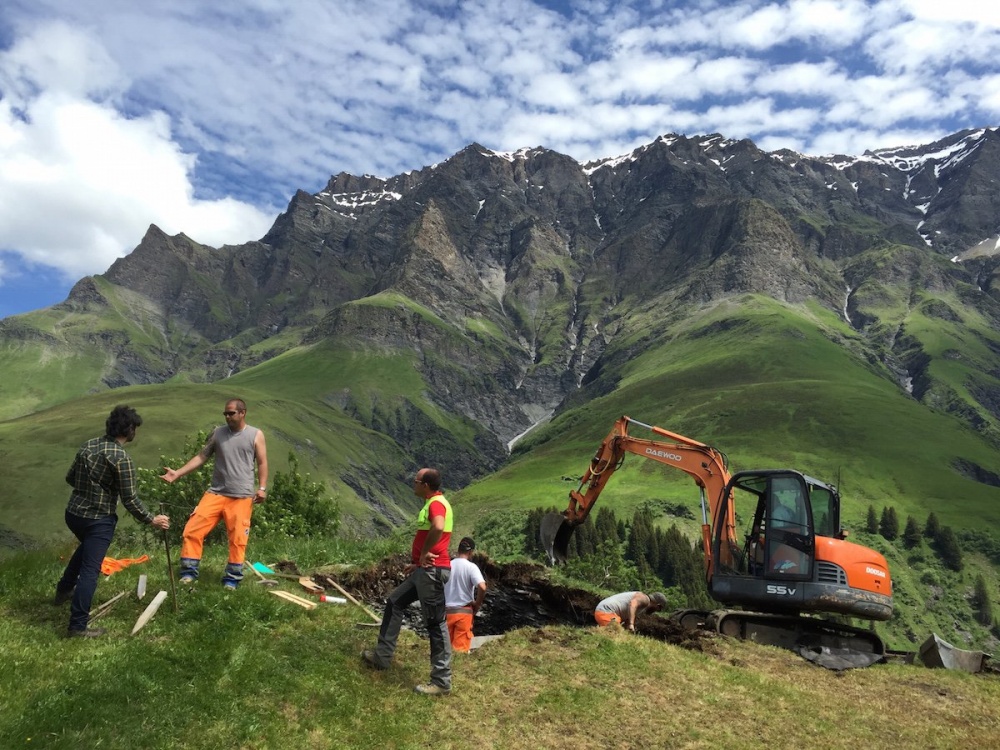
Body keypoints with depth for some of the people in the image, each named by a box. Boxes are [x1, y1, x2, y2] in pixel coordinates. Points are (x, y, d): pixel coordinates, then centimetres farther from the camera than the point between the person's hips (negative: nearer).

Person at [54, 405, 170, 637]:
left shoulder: (88, 445, 1)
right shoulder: (121, 458, -22)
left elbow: (70, 478, 12)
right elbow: (129, 499, -18)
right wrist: (151, 520, -8)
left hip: (73, 513, 8)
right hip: (98, 520, -8)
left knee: (86, 547, 35)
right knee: (89, 570, -1)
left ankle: (63, 590, 50)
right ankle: (78, 626, 3)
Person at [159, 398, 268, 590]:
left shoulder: (256, 435, 2)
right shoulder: (217, 433, 10)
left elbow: (262, 463, 2)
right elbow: (202, 457, 8)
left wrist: (262, 488, -9)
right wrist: (178, 473, -2)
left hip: (242, 497, -3)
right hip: (215, 493, 3)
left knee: (237, 539, 1)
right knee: (193, 530, -4)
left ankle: (232, 579, 15)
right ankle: (189, 573, 8)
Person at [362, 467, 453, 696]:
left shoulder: (436, 503, -17)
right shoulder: (432, 503, 17)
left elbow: (438, 528, -39)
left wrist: (424, 553, -25)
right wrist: (418, 562, 25)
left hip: (433, 570, -11)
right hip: (426, 570, 11)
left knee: (435, 624, -5)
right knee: (395, 601, 20)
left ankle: (442, 681, 2)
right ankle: (382, 656, 29)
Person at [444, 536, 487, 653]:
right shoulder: (471, 566, -9)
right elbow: (482, 587, -22)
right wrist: (477, 604, -6)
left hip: (447, 611, 4)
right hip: (464, 611, -4)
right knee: (461, 648, -1)